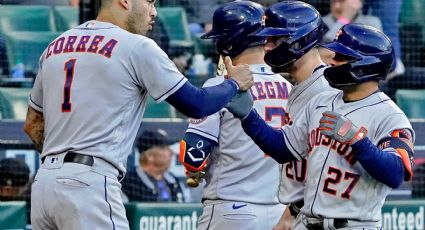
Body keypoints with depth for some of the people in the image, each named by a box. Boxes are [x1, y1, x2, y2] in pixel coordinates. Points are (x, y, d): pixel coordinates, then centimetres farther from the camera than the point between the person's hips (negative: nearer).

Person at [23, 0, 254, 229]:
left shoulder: (55, 46, 17)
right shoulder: (137, 47, -4)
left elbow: (32, 125, 23)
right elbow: (197, 105, 0)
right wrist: (234, 83, 19)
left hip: (43, 182, 7)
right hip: (89, 185, -7)